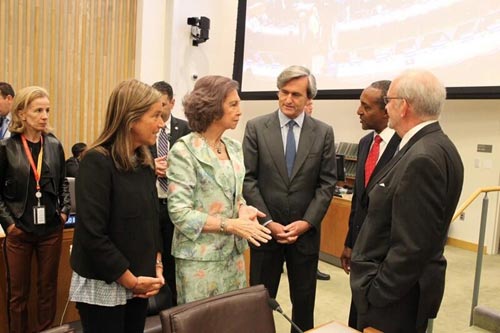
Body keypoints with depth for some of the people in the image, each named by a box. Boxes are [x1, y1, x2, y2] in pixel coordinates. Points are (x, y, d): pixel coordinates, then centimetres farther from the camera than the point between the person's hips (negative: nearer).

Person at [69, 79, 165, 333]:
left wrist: (156, 267, 0)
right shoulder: (97, 162, -17)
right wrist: (130, 280, -14)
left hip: (138, 284, 6)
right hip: (103, 286, -6)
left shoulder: (145, 162, 4)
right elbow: (92, 234, -21)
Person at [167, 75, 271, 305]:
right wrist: (230, 225, -20)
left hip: (233, 253, 6)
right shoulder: (184, 151, -14)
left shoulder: (234, 148, 7)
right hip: (200, 257, -6)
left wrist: (242, 208, -5)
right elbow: (180, 212, -17)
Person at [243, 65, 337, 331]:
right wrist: (267, 222, -11)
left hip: (306, 231, 1)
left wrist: (306, 222, -10)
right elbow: (248, 179, -5)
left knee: (304, 301, 15)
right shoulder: (256, 128, -2)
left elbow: (327, 183, 0)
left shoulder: (323, 132, 2)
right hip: (265, 230, -1)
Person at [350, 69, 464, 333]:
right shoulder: (432, 147, 5)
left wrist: (375, 293, -17)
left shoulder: (424, 158, -26)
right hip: (400, 285, 9)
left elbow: (413, 246, -27)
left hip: (394, 296, -9)